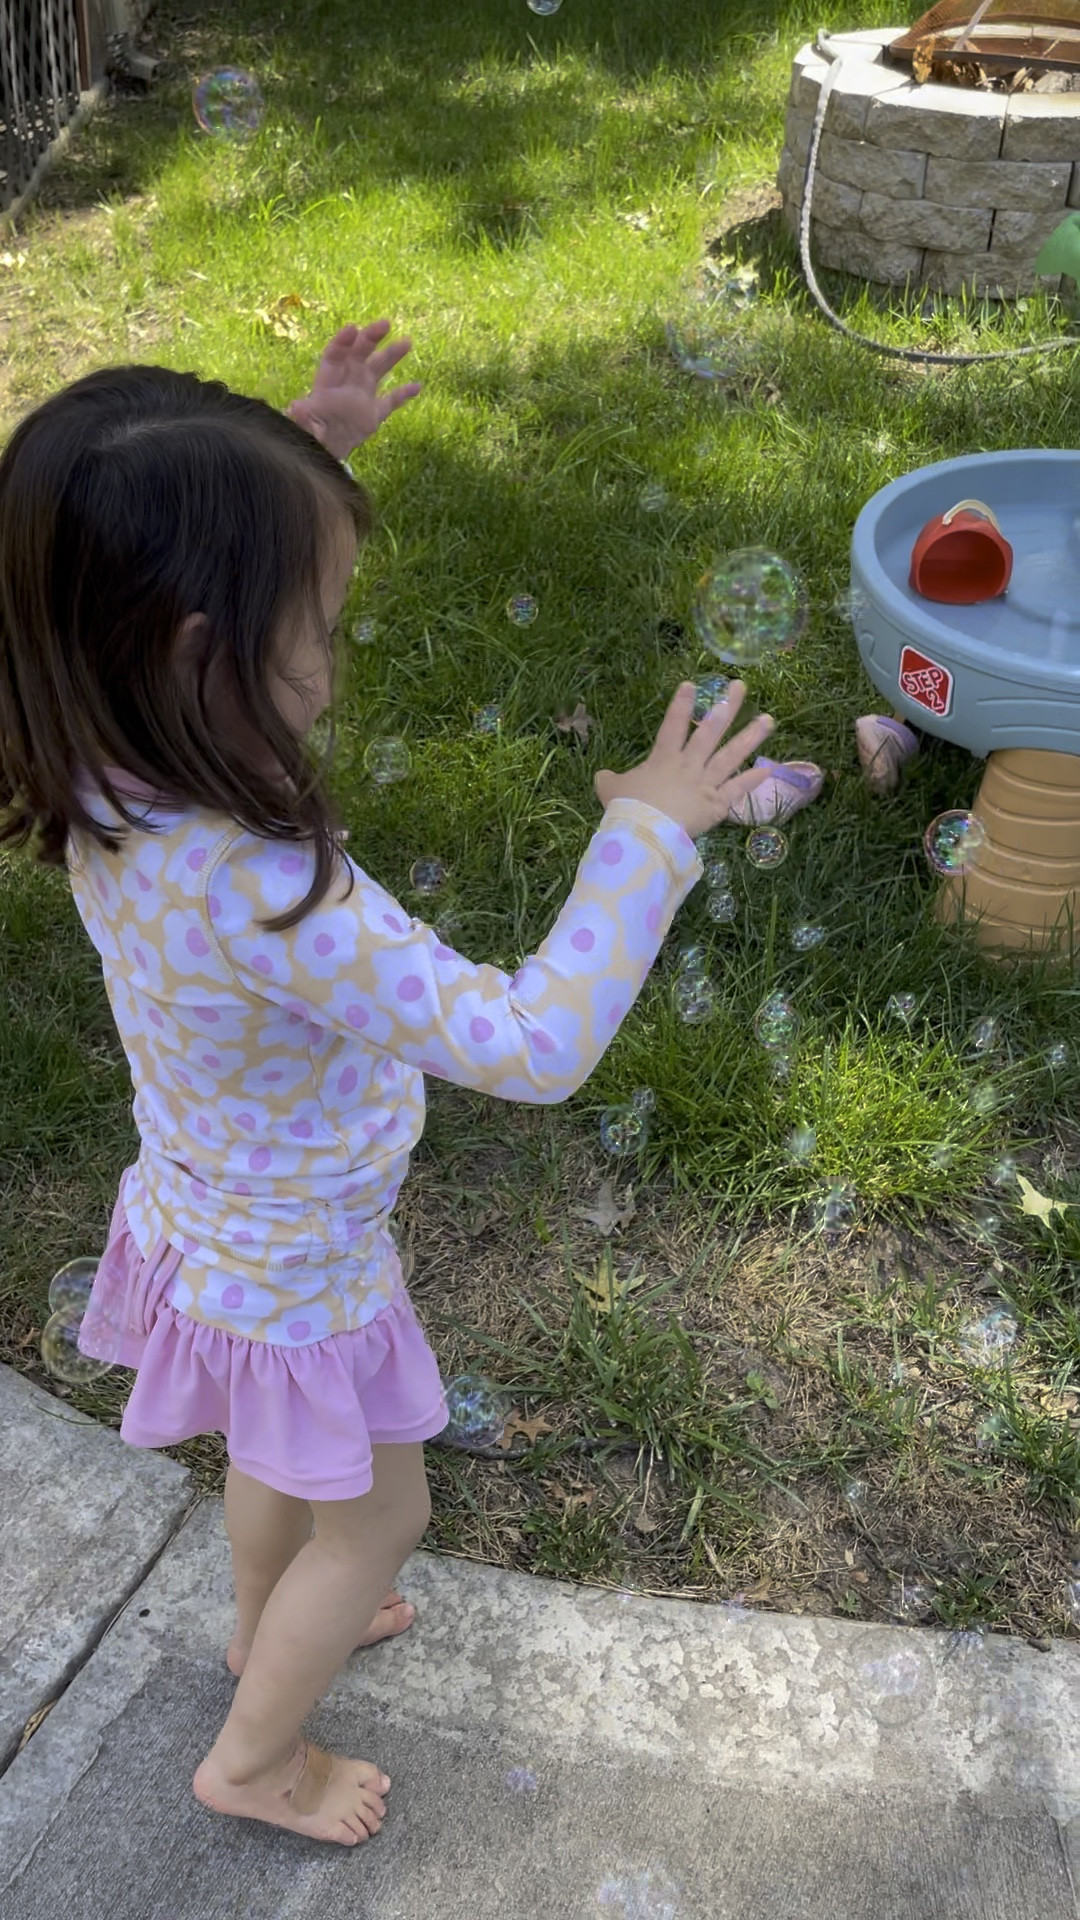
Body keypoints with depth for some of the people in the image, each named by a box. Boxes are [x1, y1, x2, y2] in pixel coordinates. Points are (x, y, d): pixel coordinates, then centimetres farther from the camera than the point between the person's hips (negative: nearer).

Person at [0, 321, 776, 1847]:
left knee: (280, 1459, 36)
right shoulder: (263, 895, -43)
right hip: (293, 1282, -7)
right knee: (379, 1519, 23)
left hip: (212, 1225, 7)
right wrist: (651, 831, -32)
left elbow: (202, 570, 4)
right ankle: (255, 1760, 48)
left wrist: (306, 457, -7)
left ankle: (266, 1626, 66)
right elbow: (532, 1046, -42)